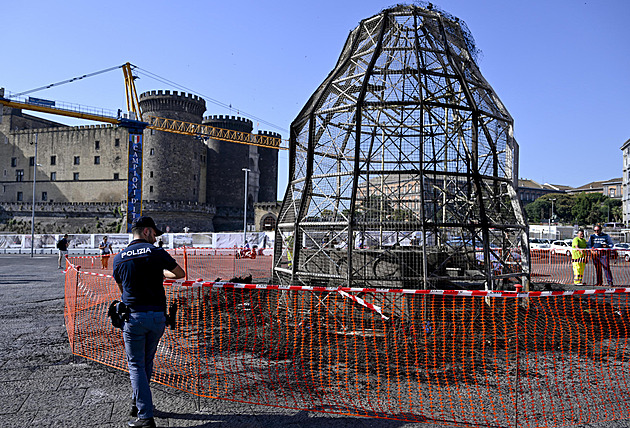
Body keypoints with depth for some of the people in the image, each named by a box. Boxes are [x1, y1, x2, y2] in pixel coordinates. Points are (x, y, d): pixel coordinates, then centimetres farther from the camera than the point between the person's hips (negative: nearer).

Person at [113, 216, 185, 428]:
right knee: (147, 362, 19)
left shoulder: (119, 258, 3)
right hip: (157, 316, 0)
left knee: (136, 365, 6)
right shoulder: (156, 252, -4)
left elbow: (122, 288, 15)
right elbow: (180, 274, 7)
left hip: (133, 317, 0)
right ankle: (138, 402, 37)